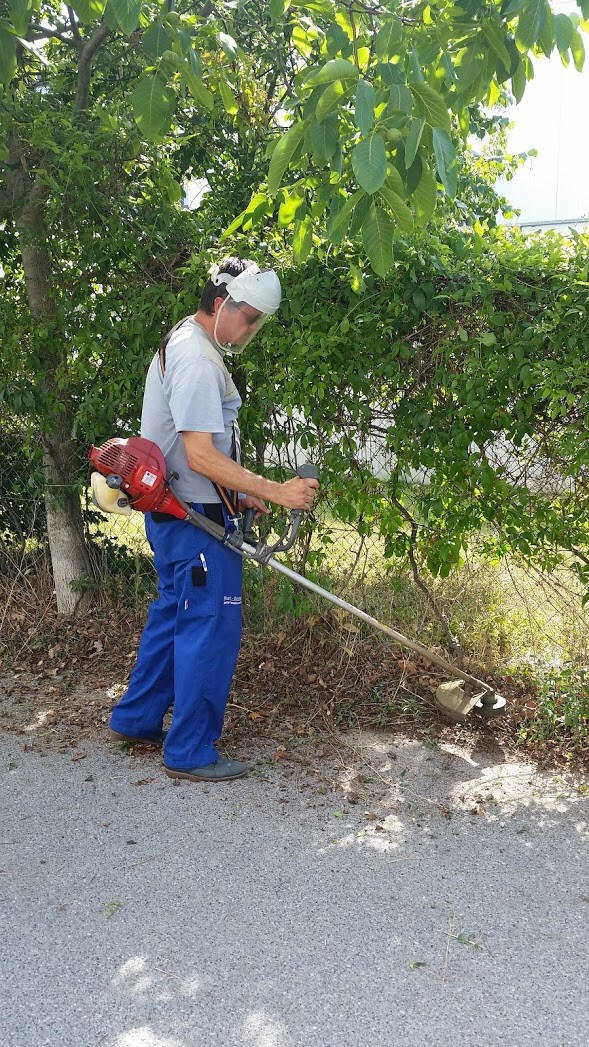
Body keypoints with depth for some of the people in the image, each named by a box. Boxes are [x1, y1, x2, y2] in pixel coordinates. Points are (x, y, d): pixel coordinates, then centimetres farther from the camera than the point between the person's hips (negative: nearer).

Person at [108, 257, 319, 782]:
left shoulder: (183, 344, 15)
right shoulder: (197, 360, -19)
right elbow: (201, 456, -26)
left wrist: (239, 494, 17)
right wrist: (275, 491, -27)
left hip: (173, 512, 11)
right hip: (197, 520, -11)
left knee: (173, 613, 19)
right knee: (211, 626, -3)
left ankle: (135, 720, 32)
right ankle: (191, 753, 8)